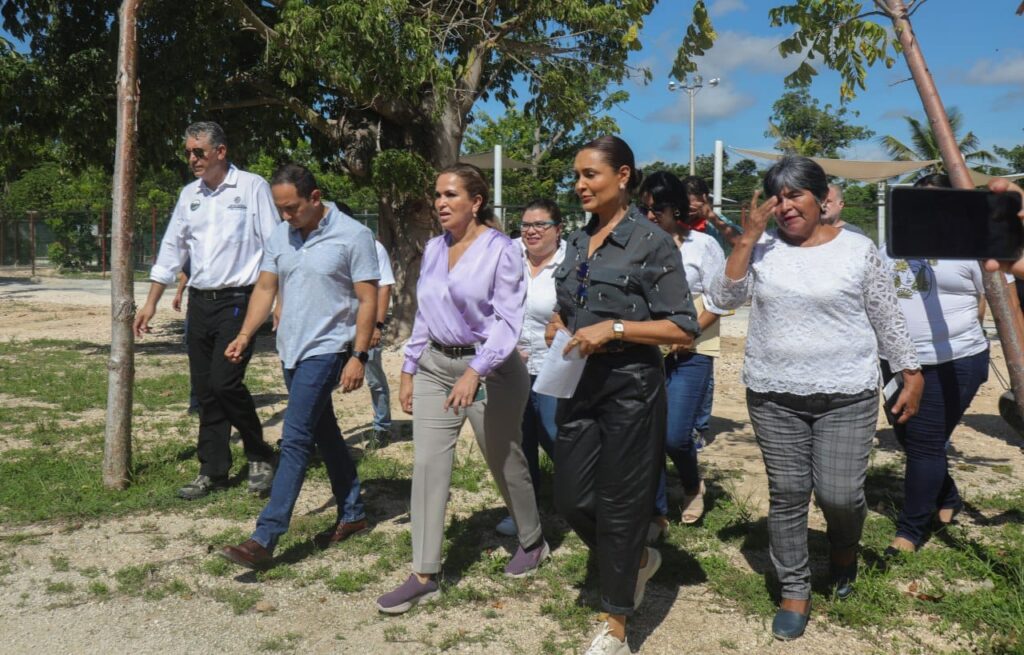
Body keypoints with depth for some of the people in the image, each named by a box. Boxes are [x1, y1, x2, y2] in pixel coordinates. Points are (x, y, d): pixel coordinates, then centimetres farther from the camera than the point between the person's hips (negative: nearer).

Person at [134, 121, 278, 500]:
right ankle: (213, 471, 18)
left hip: (238, 300, -6)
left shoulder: (252, 187, -5)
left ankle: (260, 458, 7)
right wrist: (151, 303, 15)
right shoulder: (189, 195, 12)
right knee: (205, 390, 7)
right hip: (199, 302, 6)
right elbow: (171, 249, 17)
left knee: (225, 382, -14)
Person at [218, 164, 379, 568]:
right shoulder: (280, 237, 8)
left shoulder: (353, 236, -10)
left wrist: (358, 356, -16)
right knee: (323, 434, 16)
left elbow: (367, 300, -11)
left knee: (295, 439, -11)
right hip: (291, 350, 7)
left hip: (326, 350, -7)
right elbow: (266, 288, 9)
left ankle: (265, 538, -11)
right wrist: (245, 334, -4)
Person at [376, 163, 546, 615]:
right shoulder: (433, 249, 7)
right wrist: (409, 370, 12)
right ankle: (424, 576, 2)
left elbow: (507, 321, -19)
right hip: (435, 366, 5)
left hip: (489, 367, -5)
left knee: (505, 463, 11)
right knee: (426, 465, -3)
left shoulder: (501, 250, -12)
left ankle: (532, 541, 37)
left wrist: (475, 372, -31)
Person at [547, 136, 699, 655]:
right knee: (571, 499, 10)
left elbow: (684, 329, -12)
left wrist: (613, 328, -20)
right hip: (578, 382, 7)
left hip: (630, 385, -6)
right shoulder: (577, 242, 10)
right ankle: (637, 561, 38)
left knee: (620, 504, 4)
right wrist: (557, 327, 1)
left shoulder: (651, 242, -9)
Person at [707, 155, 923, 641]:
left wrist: (912, 375, 4)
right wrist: (747, 237, -12)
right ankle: (794, 591, 22)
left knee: (839, 495, -1)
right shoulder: (762, 249, 2)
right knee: (786, 496, 6)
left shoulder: (857, 249, -2)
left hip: (847, 397, -2)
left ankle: (844, 546, 34)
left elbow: (887, 319, 4)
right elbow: (723, 298, -7)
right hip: (773, 396, 2)